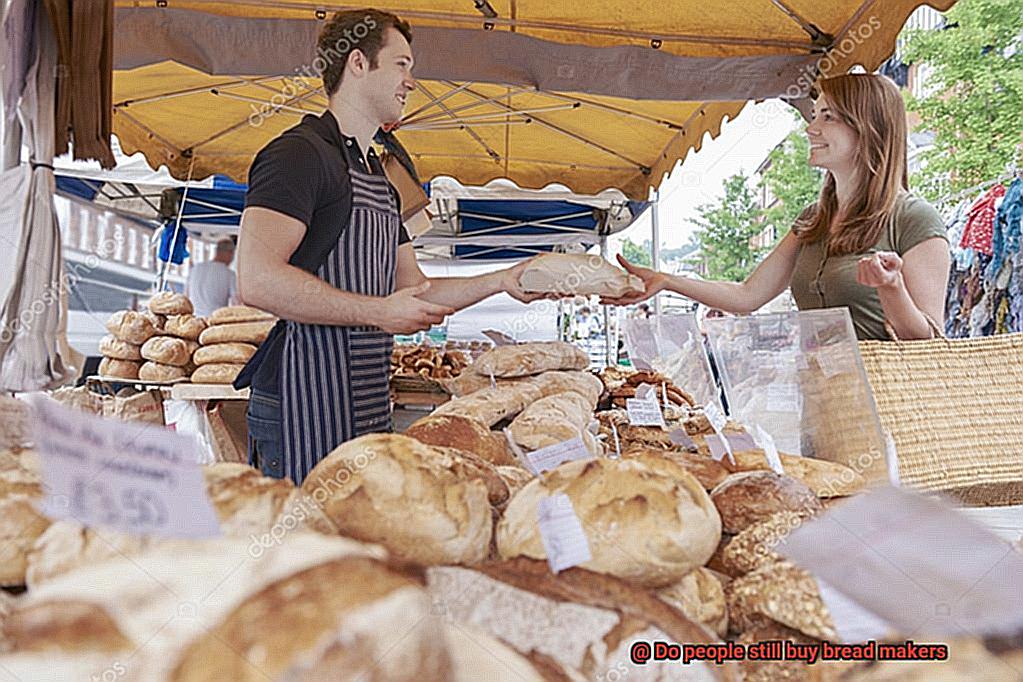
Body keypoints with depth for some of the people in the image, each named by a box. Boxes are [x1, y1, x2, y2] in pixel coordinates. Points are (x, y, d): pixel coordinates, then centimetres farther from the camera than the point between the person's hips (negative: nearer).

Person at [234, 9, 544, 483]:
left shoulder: (381, 182, 20)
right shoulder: (299, 153, -9)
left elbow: (415, 291, 20)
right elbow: (257, 280, -22)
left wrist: (503, 280, 10)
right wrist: (380, 312, -18)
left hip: (366, 408, 9)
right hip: (303, 407, -9)